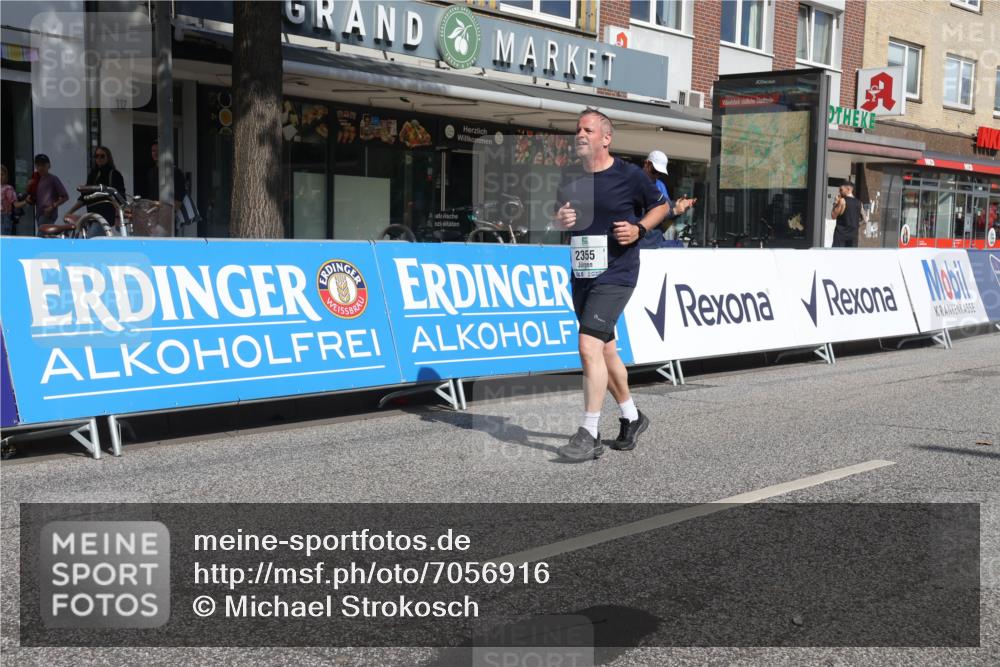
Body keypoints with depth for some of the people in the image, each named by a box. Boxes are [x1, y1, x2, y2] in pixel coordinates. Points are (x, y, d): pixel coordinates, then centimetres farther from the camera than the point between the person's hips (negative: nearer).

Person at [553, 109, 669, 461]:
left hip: (615, 275, -7)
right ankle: (632, 417, 34)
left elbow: (661, 205, 7)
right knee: (605, 350, 15)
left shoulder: (630, 175, -7)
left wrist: (639, 229, -9)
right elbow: (559, 216, 21)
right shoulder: (570, 179, 8)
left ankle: (589, 435, -11)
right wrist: (560, 219, -2)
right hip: (582, 275, 7)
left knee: (589, 346, -18)